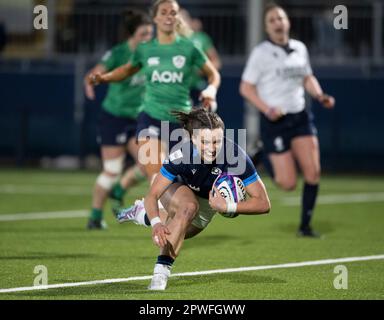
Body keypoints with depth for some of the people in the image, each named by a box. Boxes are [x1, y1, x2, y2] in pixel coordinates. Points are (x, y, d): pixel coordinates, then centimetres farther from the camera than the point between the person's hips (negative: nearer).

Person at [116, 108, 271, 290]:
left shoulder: (236, 157, -40)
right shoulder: (181, 155, -41)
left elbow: (263, 203, -37)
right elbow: (152, 195, -35)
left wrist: (228, 207, -50)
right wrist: (156, 223, -55)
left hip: (208, 202, 3)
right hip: (178, 189, -3)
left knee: (180, 233, 24)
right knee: (189, 206, -37)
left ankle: (142, 214, 55)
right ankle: (161, 269, -28)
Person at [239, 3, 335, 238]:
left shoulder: (300, 49, 8)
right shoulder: (261, 53, -7)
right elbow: (246, 88, -6)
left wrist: (320, 96, 3)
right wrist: (266, 108, -19)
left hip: (300, 117, 5)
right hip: (274, 121, -5)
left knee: (313, 172, -7)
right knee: (288, 183, -8)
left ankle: (305, 225, 7)